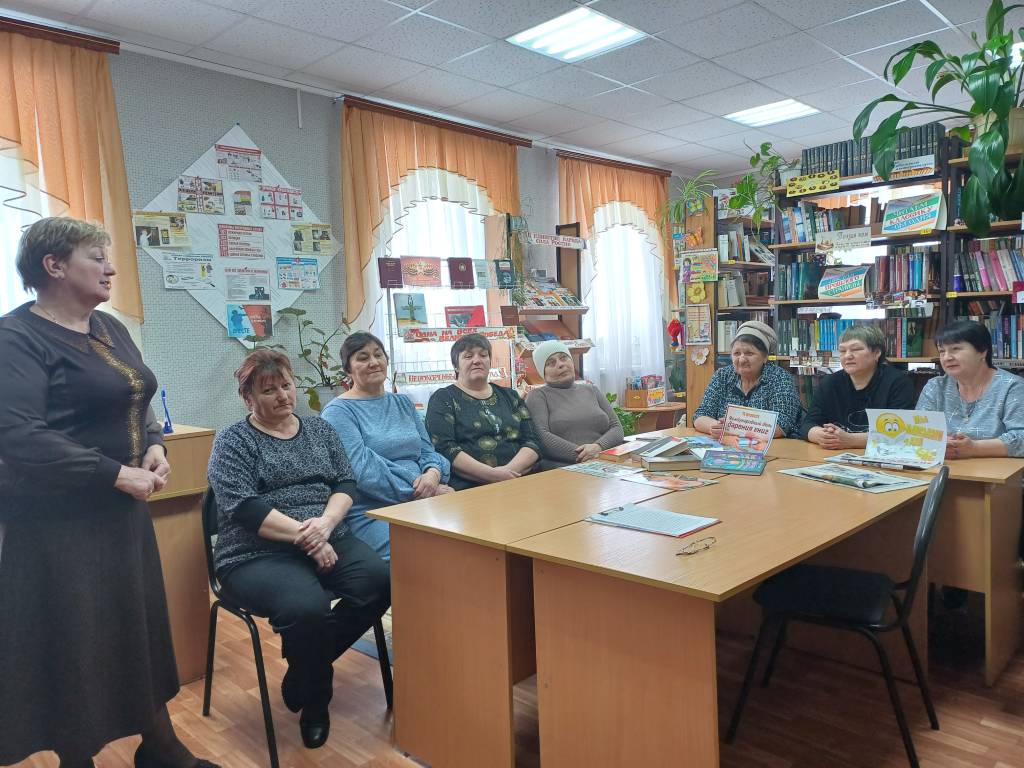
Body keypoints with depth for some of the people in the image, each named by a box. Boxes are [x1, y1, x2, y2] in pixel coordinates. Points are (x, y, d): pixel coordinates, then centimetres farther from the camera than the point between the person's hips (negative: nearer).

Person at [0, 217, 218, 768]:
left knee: (142, 628, 17)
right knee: (72, 646, 6)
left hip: (121, 513, 8)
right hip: (58, 522, -8)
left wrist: (154, 445, -2)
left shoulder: (110, 328, 10)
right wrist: (118, 474, -24)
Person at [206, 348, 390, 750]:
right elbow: (243, 507, -12)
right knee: (307, 607, -33)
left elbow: (346, 483, 7)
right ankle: (314, 698, 0)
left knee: (382, 580, -22)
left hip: (328, 541, 5)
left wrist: (325, 523, -14)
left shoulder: (319, 428, 14)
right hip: (258, 554, -4)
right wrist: (304, 534, -20)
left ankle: (307, 664, 2)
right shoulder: (232, 441, 1)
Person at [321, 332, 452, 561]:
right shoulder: (338, 411, 0)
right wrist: (418, 491, -15)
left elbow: (427, 450, 15)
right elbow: (362, 470, -11)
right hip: (371, 512, -6)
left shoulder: (403, 403, 21)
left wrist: (433, 474, -9)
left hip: (422, 504, 6)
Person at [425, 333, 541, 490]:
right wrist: (492, 475, -16)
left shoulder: (510, 396, 20)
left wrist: (511, 470, -10)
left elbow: (532, 443, 11)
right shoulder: (443, 399, 8)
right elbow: (443, 448, -6)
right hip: (468, 489, -2)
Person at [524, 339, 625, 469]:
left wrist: (598, 447, -9)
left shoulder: (592, 390, 22)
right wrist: (580, 455, -17)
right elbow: (541, 436, -8)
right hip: (560, 470, -4)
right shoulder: (538, 396, 8)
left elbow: (616, 428, 14)